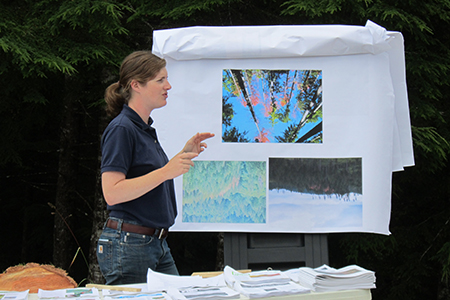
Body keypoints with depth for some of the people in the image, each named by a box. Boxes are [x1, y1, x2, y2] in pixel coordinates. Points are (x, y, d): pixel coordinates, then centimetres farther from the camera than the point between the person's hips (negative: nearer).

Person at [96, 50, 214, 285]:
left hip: (157, 244, 9)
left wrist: (184, 155, 14)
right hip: (127, 245, -9)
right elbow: (112, 193, -22)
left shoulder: (146, 128, 16)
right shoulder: (121, 129, -13)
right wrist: (165, 172, -24)